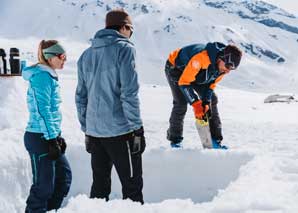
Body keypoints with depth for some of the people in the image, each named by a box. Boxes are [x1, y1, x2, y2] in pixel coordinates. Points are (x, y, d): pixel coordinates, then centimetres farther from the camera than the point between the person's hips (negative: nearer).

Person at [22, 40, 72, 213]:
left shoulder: (49, 76, 15)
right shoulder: (42, 76, -15)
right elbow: (43, 111, -20)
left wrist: (58, 136, 20)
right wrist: (52, 139, -19)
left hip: (50, 136, 10)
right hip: (40, 138, -10)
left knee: (64, 176, 14)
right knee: (44, 185, -3)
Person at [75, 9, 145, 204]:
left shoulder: (86, 54, 12)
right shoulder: (124, 48, -6)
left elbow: (81, 97, 13)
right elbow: (129, 93, -13)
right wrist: (137, 128, -8)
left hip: (94, 130, 6)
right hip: (120, 130, -6)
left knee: (100, 185, 14)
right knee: (132, 186, 2)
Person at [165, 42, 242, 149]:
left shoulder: (223, 66, -21)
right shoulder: (201, 57, -44)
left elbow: (211, 83, -6)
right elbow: (184, 82, -39)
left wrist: (206, 102, -19)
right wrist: (196, 103, -38)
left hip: (196, 73, 7)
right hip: (175, 68, -7)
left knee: (212, 99, -2)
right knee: (181, 102, -21)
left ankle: (216, 140, 5)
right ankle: (175, 140, -4)